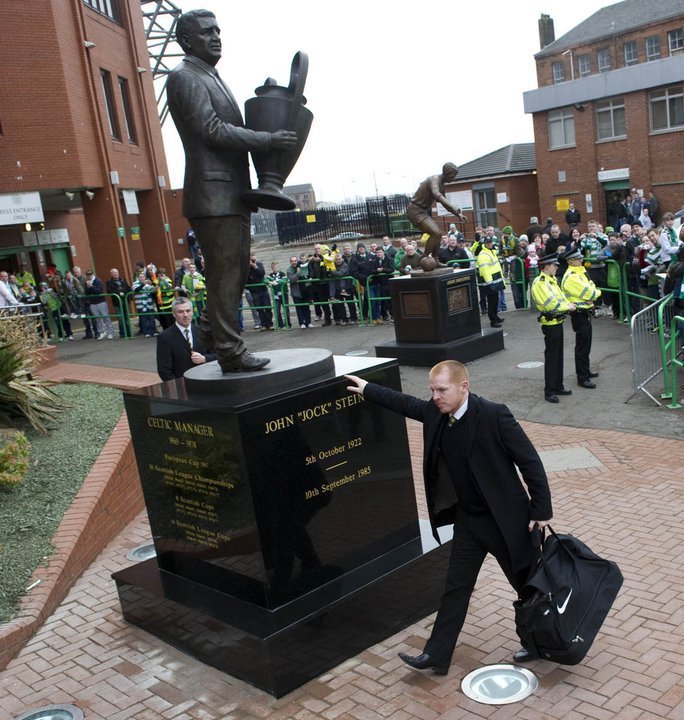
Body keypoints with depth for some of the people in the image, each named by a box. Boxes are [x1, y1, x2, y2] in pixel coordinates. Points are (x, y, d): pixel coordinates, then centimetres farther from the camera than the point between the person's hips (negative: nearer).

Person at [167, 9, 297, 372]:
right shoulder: (183, 78, -6)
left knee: (237, 268, 14)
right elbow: (212, 129, -16)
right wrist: (268, 140, -16)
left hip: (233, 191, 10)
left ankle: (212, 327, 28)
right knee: (224, 271, -7)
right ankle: (230, 352, -1)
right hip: (212, 192, -9)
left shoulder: (212, 79, 24)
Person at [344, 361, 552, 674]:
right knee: (456, 587, 12)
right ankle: (437, 655, 20)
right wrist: (368, 389, 22)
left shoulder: (494, 415, -24)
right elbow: (406, 403, 16)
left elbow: (530, 461, -19)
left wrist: (541, 510, -17)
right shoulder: (434, 413, -5)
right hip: (467, 519, 6)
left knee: (528, 584, 14)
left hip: (505, 519, -6)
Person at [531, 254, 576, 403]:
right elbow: (551, 305, -23)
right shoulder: (539, 283, -17)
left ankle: (558, 386, 26)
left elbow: (561, 297, 16)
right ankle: (549, 392, 3)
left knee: (558, 356, 16)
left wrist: (568, 304, -4)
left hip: (558, 322, 10)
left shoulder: (551, 280, 13)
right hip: (550, 324, -10)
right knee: (551, 358, -4)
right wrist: (568, 307, -12)